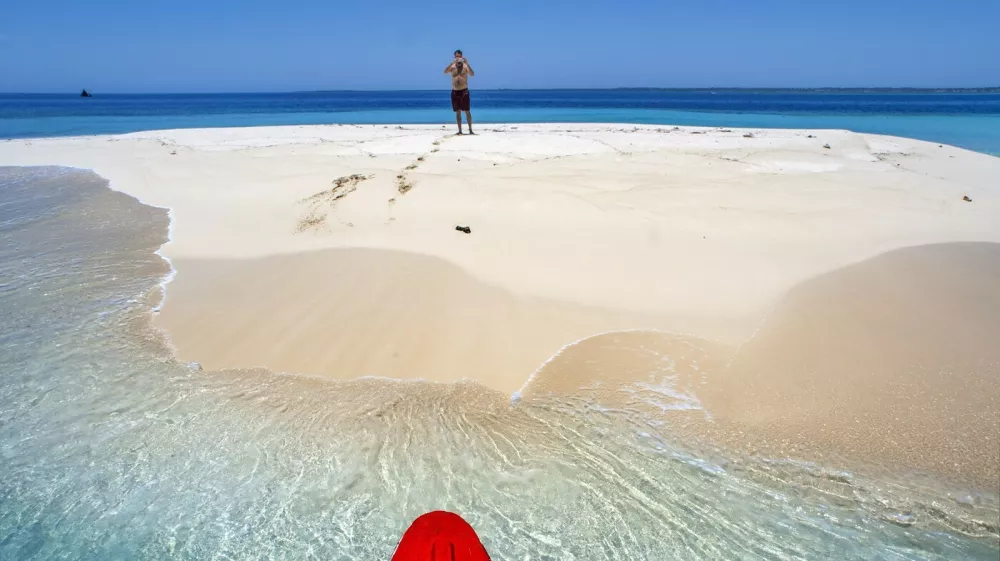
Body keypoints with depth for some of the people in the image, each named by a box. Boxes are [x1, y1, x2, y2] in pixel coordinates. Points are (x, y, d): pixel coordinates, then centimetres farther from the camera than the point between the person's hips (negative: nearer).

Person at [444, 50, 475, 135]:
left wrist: (467, 63, -27)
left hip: (464, 91, -2)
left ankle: (470, 130, 1)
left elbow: (472, 74, -17)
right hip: (455, 92, 3)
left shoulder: (465, 66, 0)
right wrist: (452, 62, -26)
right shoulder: (452, 66, 5)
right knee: (458, 112, 5)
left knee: (467, 111, -3)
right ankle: (460, 130, 10)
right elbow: (445, 72, -14)